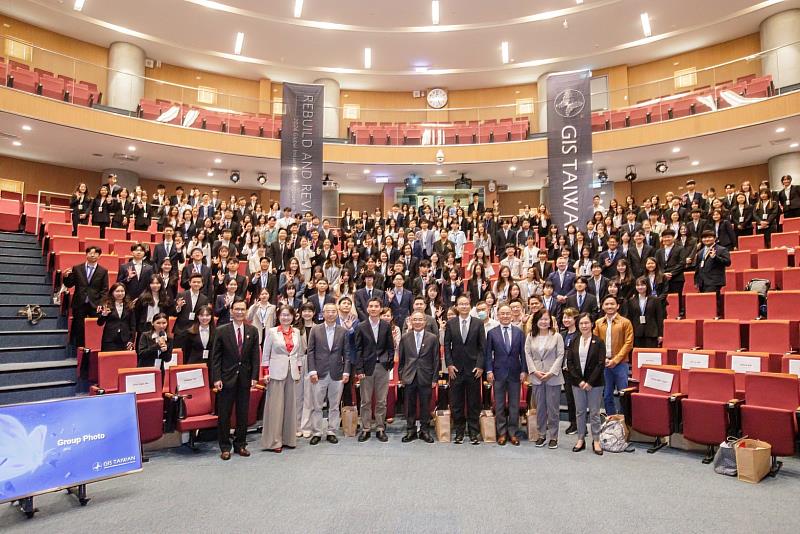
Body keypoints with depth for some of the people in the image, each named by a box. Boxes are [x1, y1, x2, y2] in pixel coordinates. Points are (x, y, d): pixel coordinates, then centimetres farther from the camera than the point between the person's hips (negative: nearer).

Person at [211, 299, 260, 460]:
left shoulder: (252, 331, 4)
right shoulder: (222, 331, -2)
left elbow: (255, 356, 5)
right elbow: (215, 357, -3)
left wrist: (254, 376, -2)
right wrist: (216, 378, -9)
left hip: (245, 379, 2)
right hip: (227, 378, -2)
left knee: (243, 414, 10)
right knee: (224, 415, 5)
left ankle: (240, 445, 23)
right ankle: (225, 447, 18)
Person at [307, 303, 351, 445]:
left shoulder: (343, 331, 6)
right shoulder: (315, 330, 4)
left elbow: (346, 353, 5)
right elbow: (310, 352, 1)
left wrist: (346, 372, -3)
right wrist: (312, 371, -7)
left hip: (337, 374, 1)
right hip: (319, 373, -1)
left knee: (334, 406, 8)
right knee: (316, 406, 5)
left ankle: (331, 432, 18)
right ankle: (316, 433, 15)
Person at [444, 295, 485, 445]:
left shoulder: (478, 323, 2)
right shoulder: (450, 323, 4)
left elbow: (482, 346, 1)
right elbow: (447, 345, 4)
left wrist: (480, 365, -7)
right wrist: (449, 364, -4)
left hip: (473, 369, -1)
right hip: (456, 368, 1)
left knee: (474, 403, 6)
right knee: (456, 403, 6)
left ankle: (474, 433, 15)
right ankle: (459, 432, 17)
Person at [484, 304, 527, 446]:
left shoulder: (519, 332, 4)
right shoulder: (492, 333, 1)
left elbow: (523, 353, 3)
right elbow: (487, 354, 1)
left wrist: (524, 370, -3)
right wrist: (489, 371, -6)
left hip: (515, 373, 1)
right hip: (498, 373, -1)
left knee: (514, 405, 7)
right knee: (499, 405, 7)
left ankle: (512, 433, 18)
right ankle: (502, 433, 17)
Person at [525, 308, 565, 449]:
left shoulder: (556, 336, -2)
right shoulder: (530, 336, 5)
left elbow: (560, 356, -5)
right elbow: (528, 354, 2)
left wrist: (551, 372, -12)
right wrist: (534, 371, -8)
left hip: (553, 377, -2)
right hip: (536, 377, 2)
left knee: (553, 408, 3)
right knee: (540, 407, 10)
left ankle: (553, 437, 13)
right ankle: (542, 434, 21)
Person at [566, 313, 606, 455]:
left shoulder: (598, 342, -3)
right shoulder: (574, 342, 5)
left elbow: (600, 364, -8)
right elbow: (569, 362, 1)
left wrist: (590, 382, -13)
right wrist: (579, 381, -8)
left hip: (594, 383, -3)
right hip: (577, 382, 3)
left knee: (594, 412, 4)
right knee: (580, 411, 10)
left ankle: (596, 441, 15)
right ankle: (581, 439, 19)